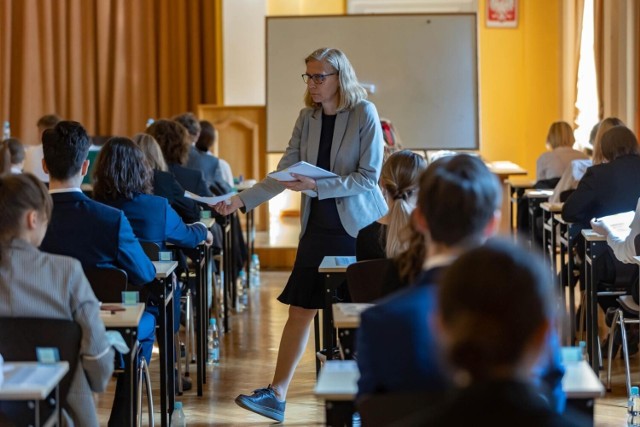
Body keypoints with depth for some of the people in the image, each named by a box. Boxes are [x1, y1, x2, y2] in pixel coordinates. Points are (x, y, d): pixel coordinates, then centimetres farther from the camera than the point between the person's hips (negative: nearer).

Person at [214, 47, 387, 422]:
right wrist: (241, 200, -7)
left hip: (359, 227, -5)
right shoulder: (307, 117, 5)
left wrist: (317, 186, -22)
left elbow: (368, 177, -16)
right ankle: (276, 395, 4)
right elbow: (284, 174, 3)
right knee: (300, 309, 3)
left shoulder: (364, 114, -11)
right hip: (319, 228, 5)